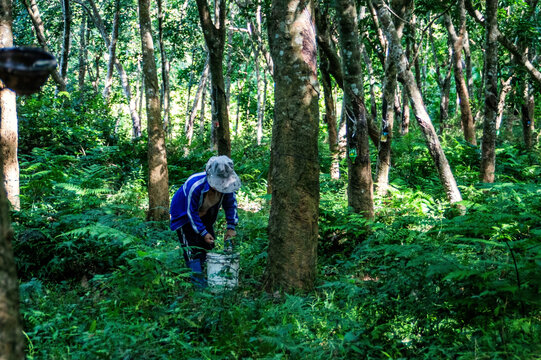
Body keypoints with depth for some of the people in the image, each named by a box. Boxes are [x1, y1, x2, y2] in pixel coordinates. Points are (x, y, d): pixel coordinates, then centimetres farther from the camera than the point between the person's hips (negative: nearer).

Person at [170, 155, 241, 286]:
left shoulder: (225, 184, -24)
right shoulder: (195, 186, -41)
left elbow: (231, 204, -7)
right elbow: (191, 212, -29)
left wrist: (231, 227, -13)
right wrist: (203, 233, -27)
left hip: (204, 214, 6)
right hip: (184, 213, -6)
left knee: (208, 244, 6)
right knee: (192, 245, -13)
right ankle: (196, 277, -9)